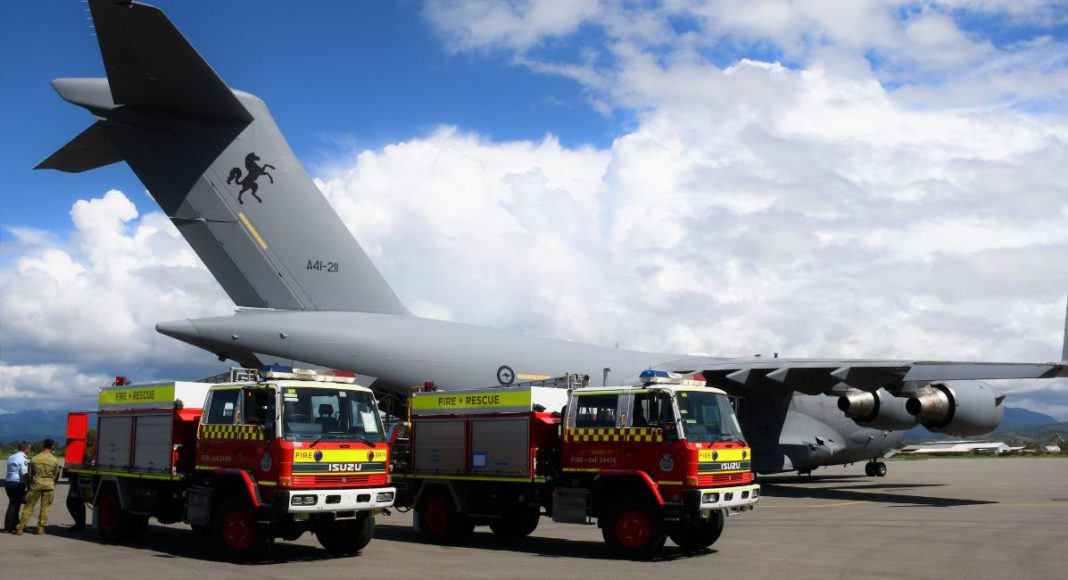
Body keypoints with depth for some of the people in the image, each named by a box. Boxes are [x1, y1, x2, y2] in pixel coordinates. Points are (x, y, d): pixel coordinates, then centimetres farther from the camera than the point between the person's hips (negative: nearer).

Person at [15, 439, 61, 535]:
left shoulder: (34, 459, -2)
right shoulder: (55, 460, -4)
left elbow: (29, 474, 4)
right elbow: (56, 475, 5)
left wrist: (29, 486, 17)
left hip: (35, 485, 1)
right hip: (49, 486, -1)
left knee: (28, 507, 7)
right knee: (45, 508, 7)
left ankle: (20, 528, 6)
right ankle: (40, 528, 7)